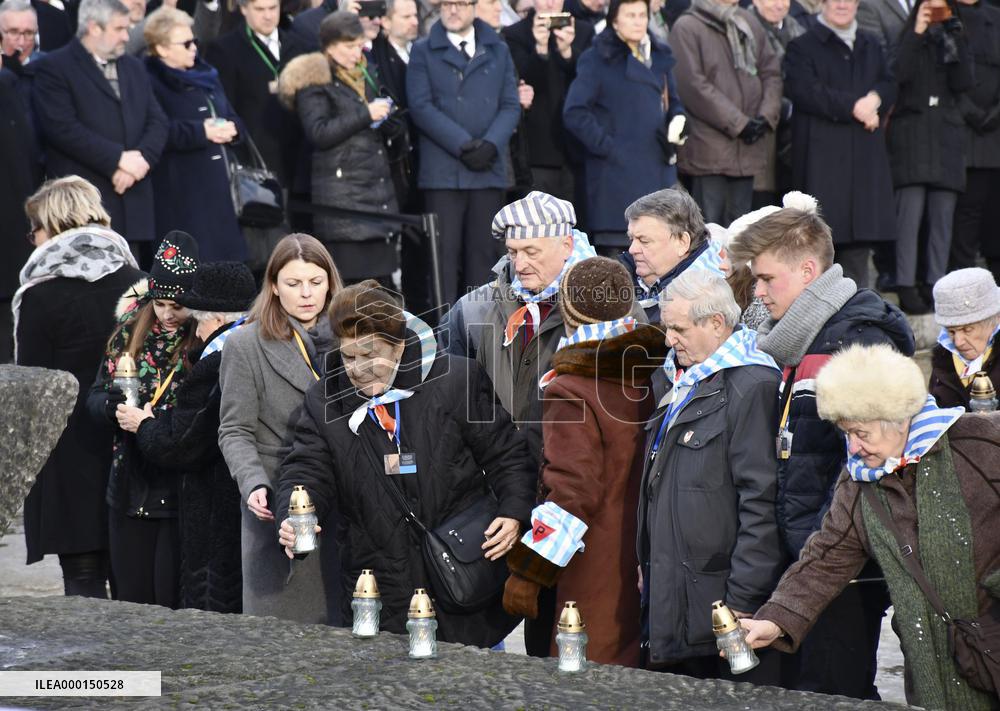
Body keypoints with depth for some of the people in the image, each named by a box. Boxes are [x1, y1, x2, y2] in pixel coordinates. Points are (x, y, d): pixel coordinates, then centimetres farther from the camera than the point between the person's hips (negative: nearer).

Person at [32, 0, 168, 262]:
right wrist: (118, 159, -14)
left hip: (133, 201, 6)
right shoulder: (54, 68, -2)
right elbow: (62, 128, -14)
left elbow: (158, 122, 13)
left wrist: (139, 159, -7)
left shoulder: (134, 68, 20)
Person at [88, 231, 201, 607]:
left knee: (173, 603, -2)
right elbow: (94, 397, 11)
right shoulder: (130, 331, 7)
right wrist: (113, 406, -10)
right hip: (130, 489, 6)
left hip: (181, 495, -6)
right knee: (132, 601, 12)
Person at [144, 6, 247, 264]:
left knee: (224, 257, 8)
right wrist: (201, 131, -19)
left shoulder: (205, 76, 16)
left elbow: (231, 118, 20)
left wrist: (229, 128, -4)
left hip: (217, 186, 8)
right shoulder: (151, 83, -9)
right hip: (180, 194, -8)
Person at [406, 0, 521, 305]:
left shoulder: (498, 51, 14)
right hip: (442, 170, -3)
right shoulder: (424, 51, 6)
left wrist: (490, 145, -10)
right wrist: (463, 145, -13)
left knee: (484, 251, 2)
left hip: (489, 168, 3)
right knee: (444, 253, -6)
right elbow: (421, 106, -4)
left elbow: (511, 105, 8)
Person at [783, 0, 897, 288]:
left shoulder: (870, 47, 20)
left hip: (865, 153, 5)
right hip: (822, 153, -5)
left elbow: (889, 86, 14)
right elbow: (803, 91, -13)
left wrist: (874, 99, -9)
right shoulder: (803, 46, 0)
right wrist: (853, 107, -15)